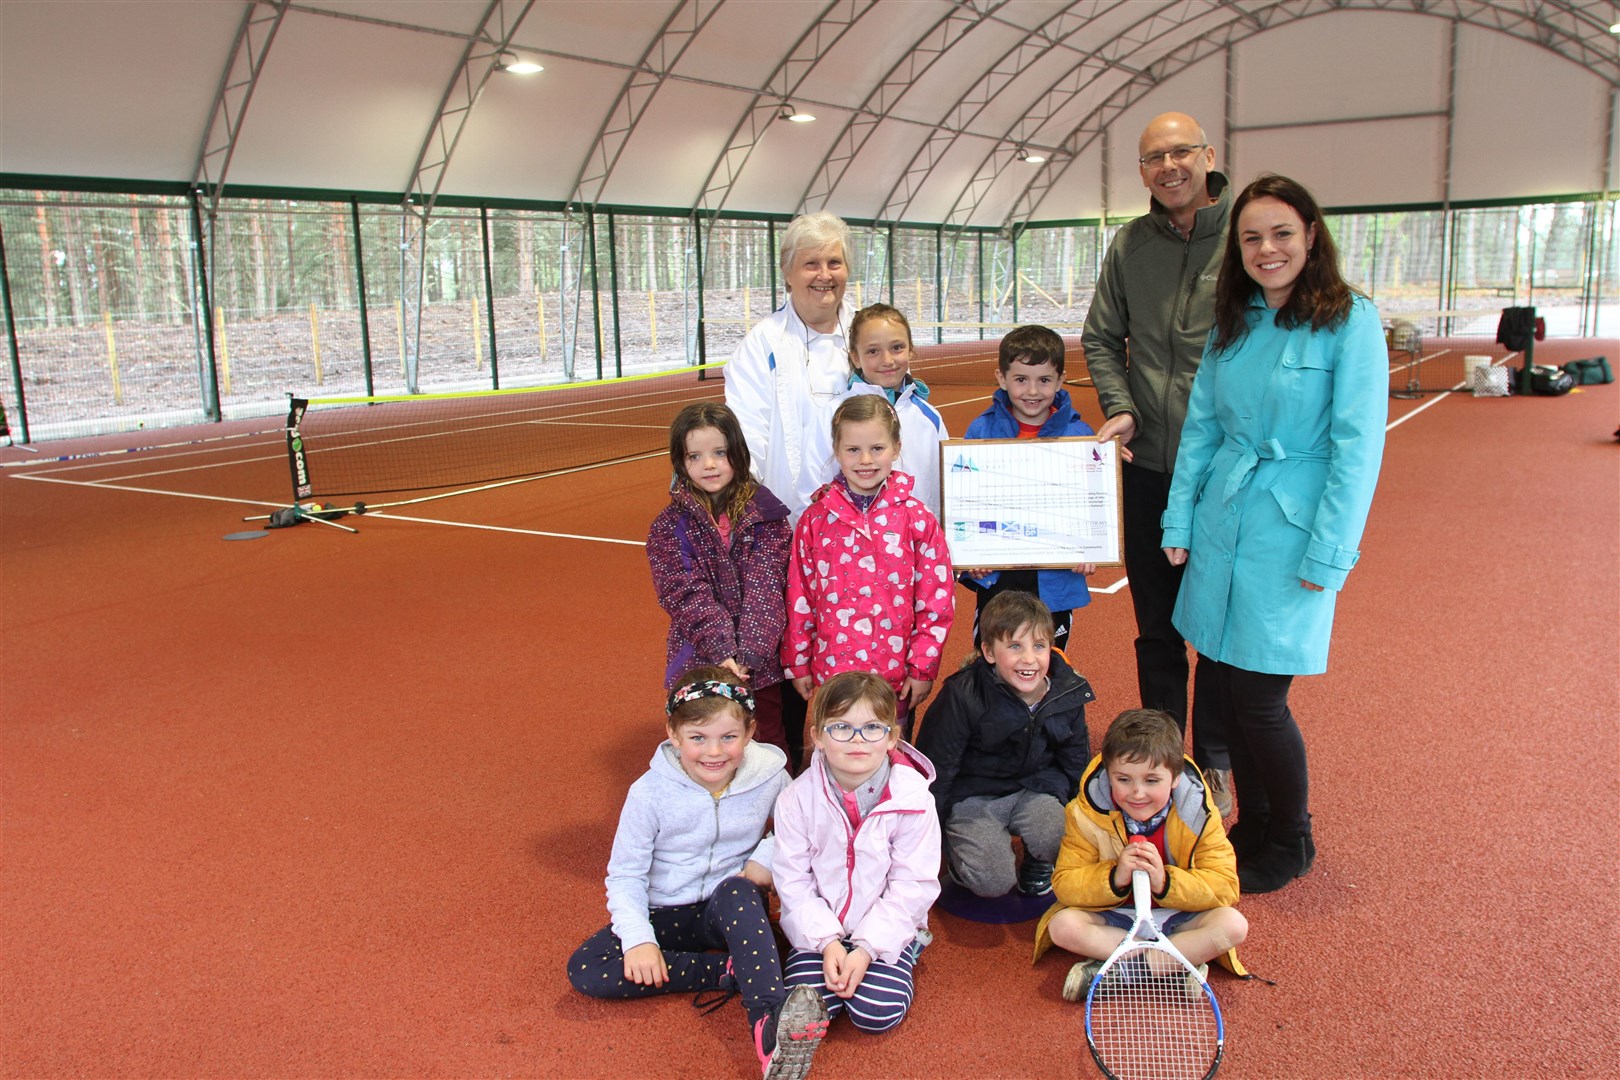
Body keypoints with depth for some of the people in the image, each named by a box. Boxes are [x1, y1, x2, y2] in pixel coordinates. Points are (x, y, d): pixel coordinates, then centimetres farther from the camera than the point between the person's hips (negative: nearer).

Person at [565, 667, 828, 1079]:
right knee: (585, 970, -23)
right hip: (667, 915, 1)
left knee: (737, 890, -36)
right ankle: (734, 970, -22)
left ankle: (770, 1021, -45)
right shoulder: (651, 792, -14)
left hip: (735, 909, -1)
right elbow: (625, 874, -7)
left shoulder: (769, 779, -10)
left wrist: (768, 857, -11)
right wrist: (638, 938, -22)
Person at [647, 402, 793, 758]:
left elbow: (766, 586, -10)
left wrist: (749, 653, -21)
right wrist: (722, 652, -23)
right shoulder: (668, 527, -1)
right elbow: (687, 595, -10)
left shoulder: (766, 514, 0)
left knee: (773, 750, 10)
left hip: (762, 660, 1)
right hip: (700, 662, 0)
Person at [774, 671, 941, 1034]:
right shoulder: (797, 799, -9)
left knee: (878, 1012, -19)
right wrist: (828, 941, -18)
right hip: (822, 927, 1)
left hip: (886, 927, -1)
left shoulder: (913, 799, -14)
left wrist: (868, 948, -18)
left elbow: (913, 886, -12)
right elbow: (793, 881, -7)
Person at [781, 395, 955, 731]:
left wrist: (924, 667, -3)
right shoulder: (816, 520, -1)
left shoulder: (917, 519, -5)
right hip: (831, 669, 1)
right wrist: (797, 664, 5)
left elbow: (938, 599, -3)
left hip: (897, 675, -1)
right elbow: (799, 598, 3)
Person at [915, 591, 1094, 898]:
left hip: (1036, 789, 4)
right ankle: (959, 847, 12)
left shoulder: (1067, 694, -6)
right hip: (974, 795, -3)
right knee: (993, 882, -22)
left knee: (1054, 836, -27)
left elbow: (1076, 764, 13)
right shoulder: (963, 697, -20)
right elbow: (936, 768, -10)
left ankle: (1038, 866, 9)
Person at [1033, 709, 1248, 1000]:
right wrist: (1115, 878, -33)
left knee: (1234, 924, -26)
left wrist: (1165, 882, -32)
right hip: (1111, 915, 0)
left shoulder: (1199, 815, -14)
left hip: (1176, 915, 1)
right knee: (1062, 925, -27)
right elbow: (1065, 884, -15)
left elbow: (1225, 886, -16)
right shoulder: (1087, 814, -16)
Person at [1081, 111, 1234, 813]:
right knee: (1156, 625, 14)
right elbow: (1101, 339, 12)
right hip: (1149, 465, 3)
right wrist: (1119, 407, -4)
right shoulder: (1129, 246, 5)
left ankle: (1216, 762, 26)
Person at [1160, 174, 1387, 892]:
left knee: (1259, 697, -2)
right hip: (1222, 522, 6)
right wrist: (1179, 522, 7)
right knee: (1222, 684, 9)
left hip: (1291, 529, -5)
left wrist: (1329, 556, -14)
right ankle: (1253, 824, 30)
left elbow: (1358, 446, -11)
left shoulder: (1351, 321, -9)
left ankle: (1291, 843, 22)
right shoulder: (1232, 323, 9)